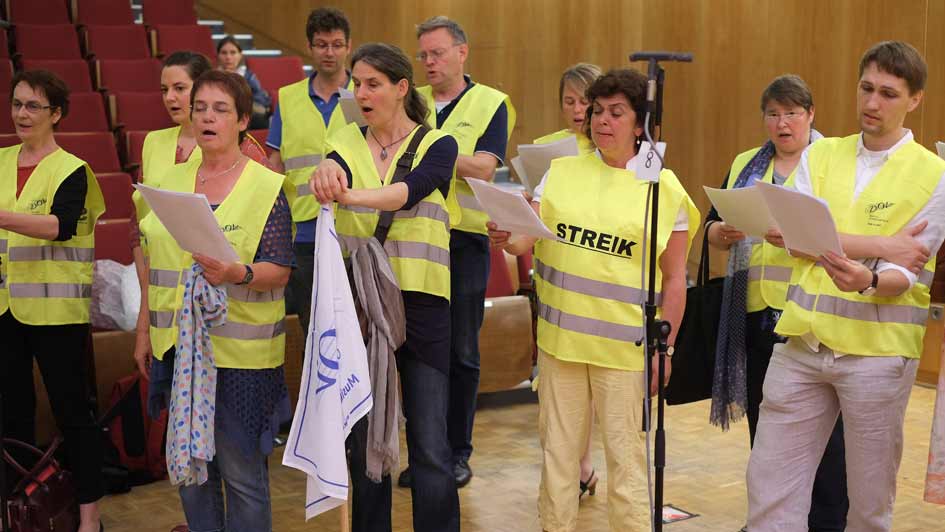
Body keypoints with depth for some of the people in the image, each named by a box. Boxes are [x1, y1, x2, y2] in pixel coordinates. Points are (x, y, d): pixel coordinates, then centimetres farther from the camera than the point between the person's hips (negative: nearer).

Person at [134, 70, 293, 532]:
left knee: (241, 469, 1)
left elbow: (279, 271, -9)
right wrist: (145, 332, 15)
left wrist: (236, 273, -28)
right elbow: (154, 265, 16)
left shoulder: (266, 187, -5)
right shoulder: (171, 183, 11)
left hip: (241, 352, -5)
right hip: (178, 347, 5)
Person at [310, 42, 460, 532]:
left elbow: (408, 192, -22)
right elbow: (332, 173, -17)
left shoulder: (437, 145, -1)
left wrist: (351, 195, -40)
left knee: (430, 447, 0)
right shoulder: (346, 144, 6)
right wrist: (327, 174, -42)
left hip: (422, 306, -2)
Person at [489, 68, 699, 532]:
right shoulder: (561, 172, 6)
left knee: (626, 455, 5)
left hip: (625, 345, -3)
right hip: (560, 336, 3)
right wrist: (508, 240, -23)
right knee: (557, 451, 12)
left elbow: (674, 279, 0)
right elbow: (527, 238, -1)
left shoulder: (664, 188, -1)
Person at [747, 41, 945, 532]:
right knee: (769, 484, 4)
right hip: (803, 340, 3)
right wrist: (880, 244, -13)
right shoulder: (820, 155, 8)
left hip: (877, 349, -2)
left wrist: (868, 279, -31)